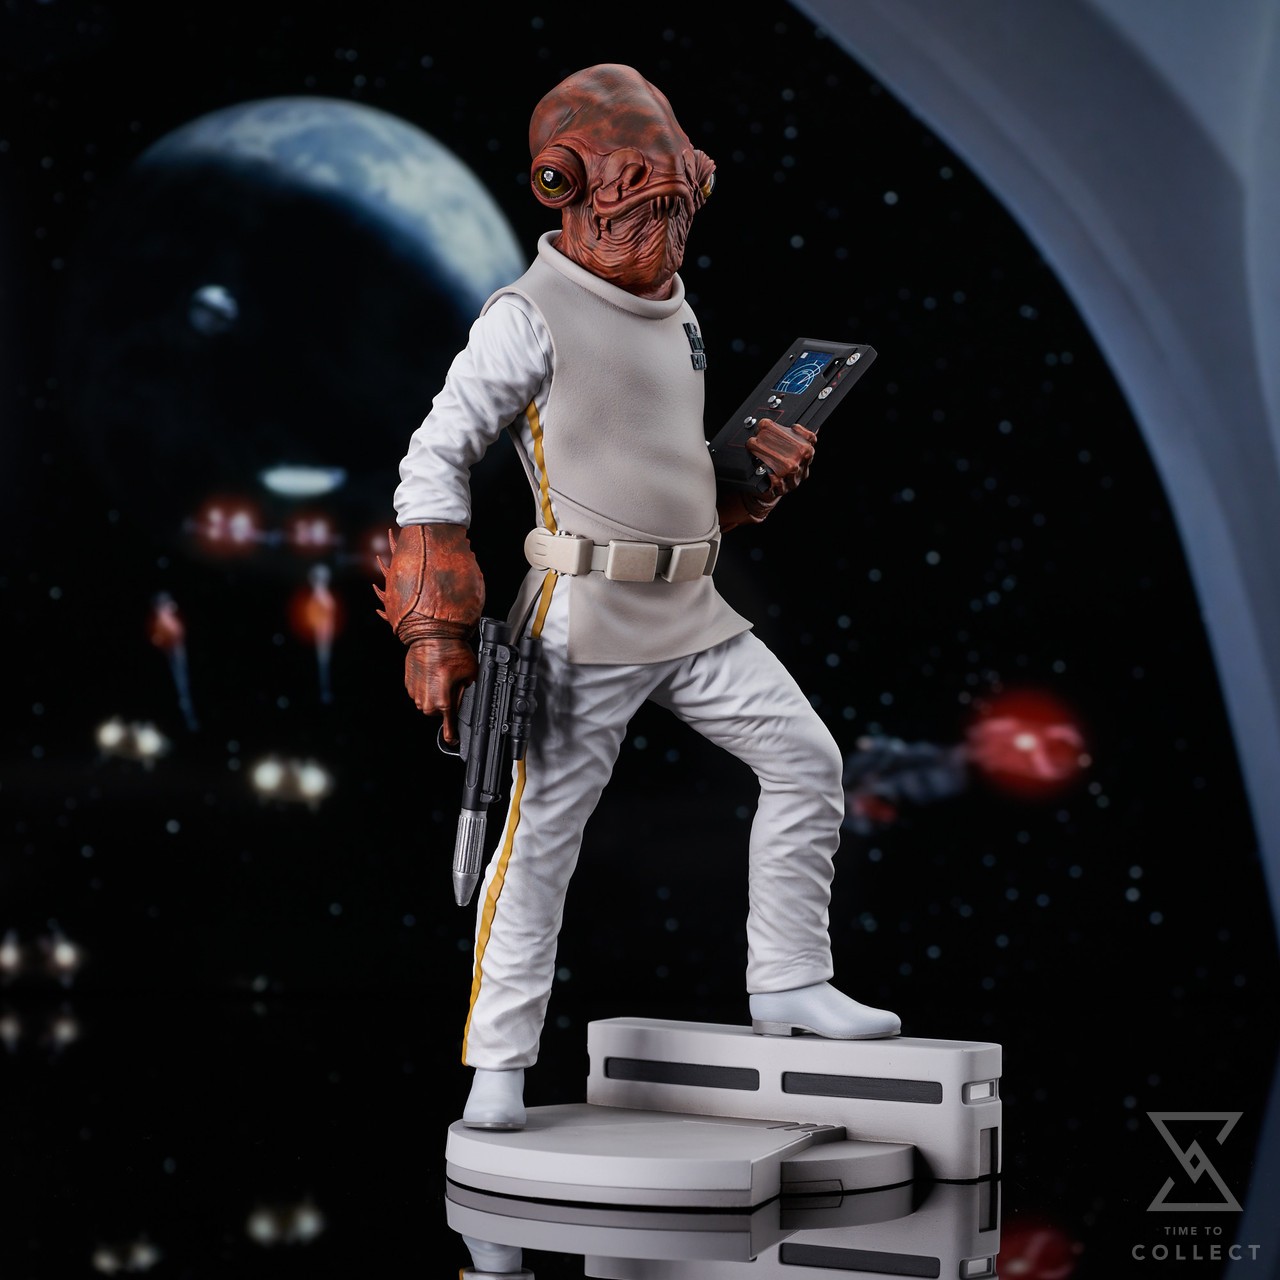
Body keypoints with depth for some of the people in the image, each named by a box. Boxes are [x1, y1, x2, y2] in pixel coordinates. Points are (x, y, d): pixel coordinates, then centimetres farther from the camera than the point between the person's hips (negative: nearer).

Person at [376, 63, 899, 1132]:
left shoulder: (674, 312, 15)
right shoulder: (532, 317, -9)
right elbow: (435, 459, -9)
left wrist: (763, 472, 6)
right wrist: (435, 633, -13)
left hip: (692, 611, 8)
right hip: (586, 615, -7)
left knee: (807, 761, 5)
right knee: (543, 833, -2)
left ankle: (790, 985, 17)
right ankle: (498, 1064, 10)